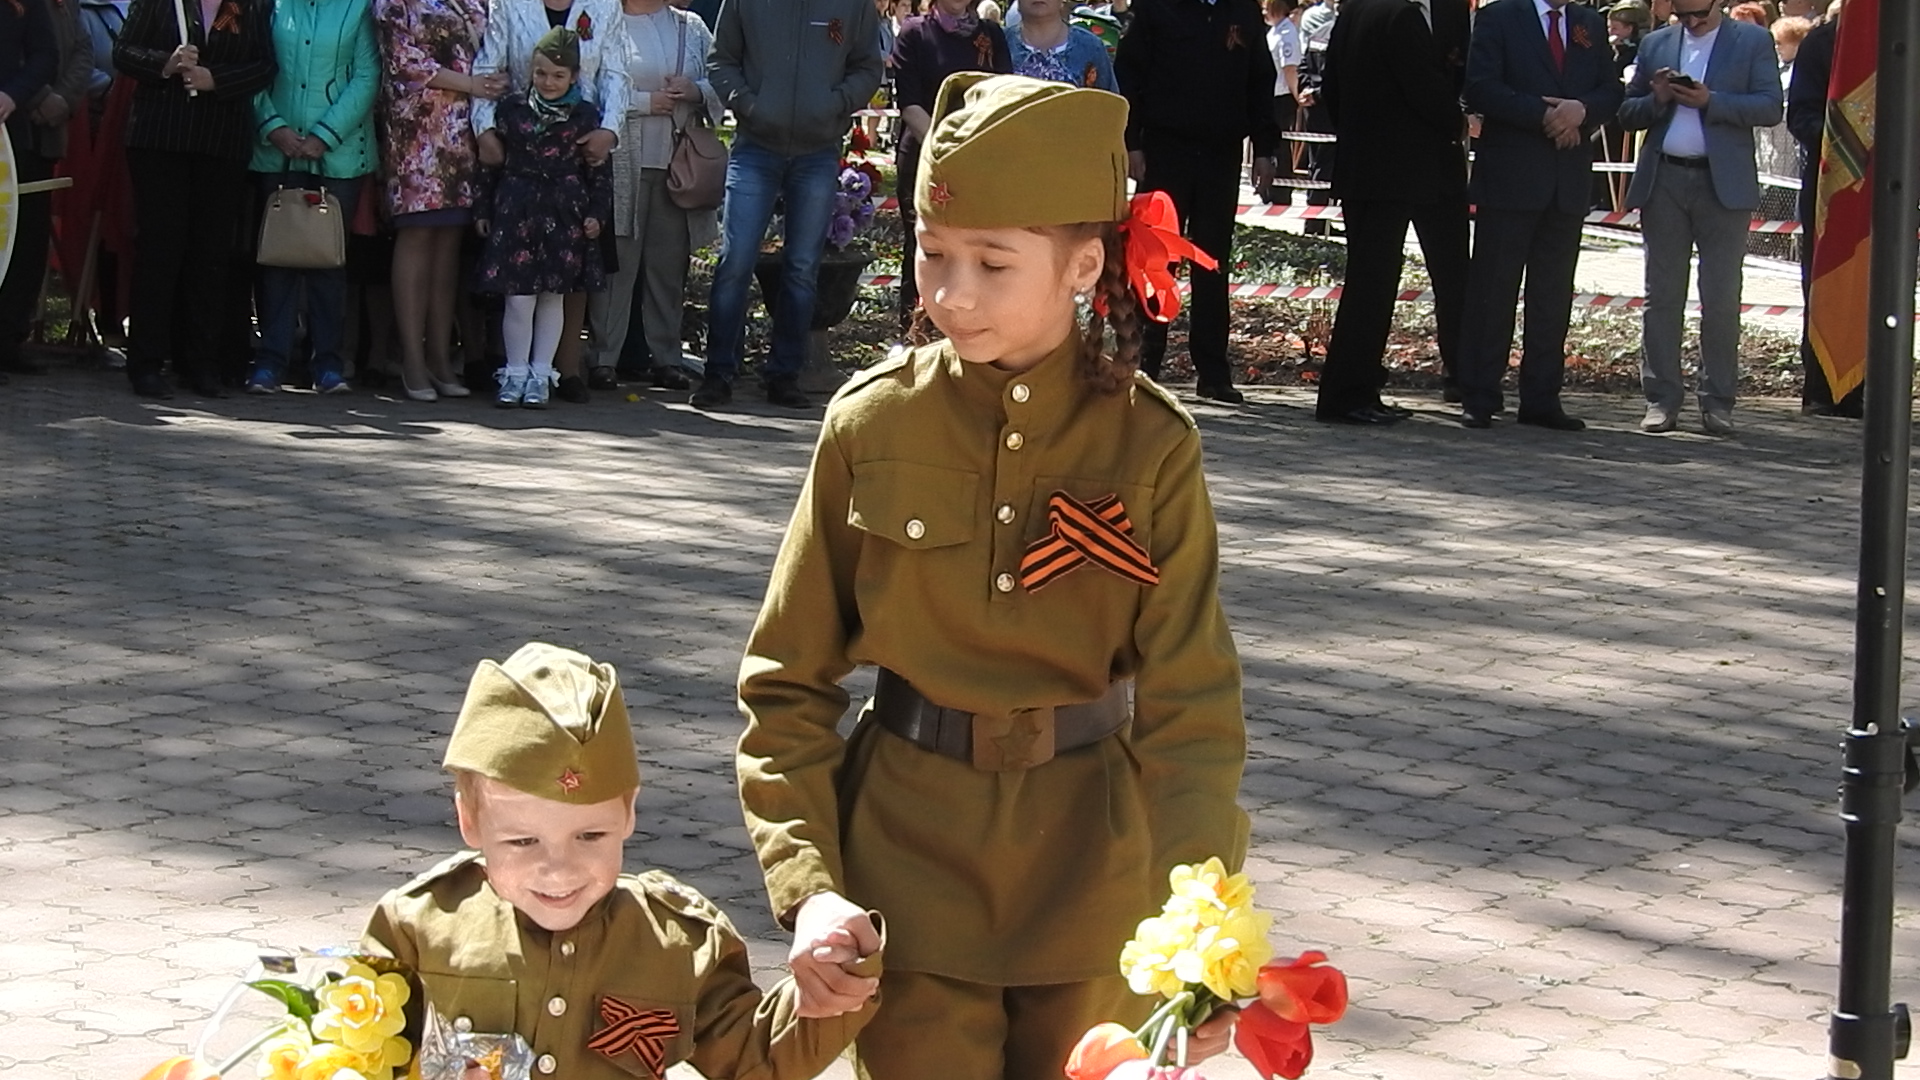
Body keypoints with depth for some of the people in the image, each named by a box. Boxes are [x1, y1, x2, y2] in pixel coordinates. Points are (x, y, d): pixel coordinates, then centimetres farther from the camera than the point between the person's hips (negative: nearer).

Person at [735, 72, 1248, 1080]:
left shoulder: (1150, 447, -9)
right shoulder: (872, 427, -7)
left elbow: (1189, 700, -10)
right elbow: (789, 677, -2)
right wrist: (805, 881, -14)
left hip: (1092, 872, 0)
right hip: (911, 855, 0)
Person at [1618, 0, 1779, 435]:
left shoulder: (1753, 41, 6)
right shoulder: (1656, 44, 14)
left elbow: (1770, 107, -4)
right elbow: (1627, 113, 14)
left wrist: (1710, 101, -14)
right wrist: (1658, 99, -6)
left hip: (1724, 184, -3)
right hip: (1664, 182, 3)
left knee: (1722, 301, -2)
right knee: (1662, 297, 4)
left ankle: (1718, 402, 5)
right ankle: (1661, 399, 8)